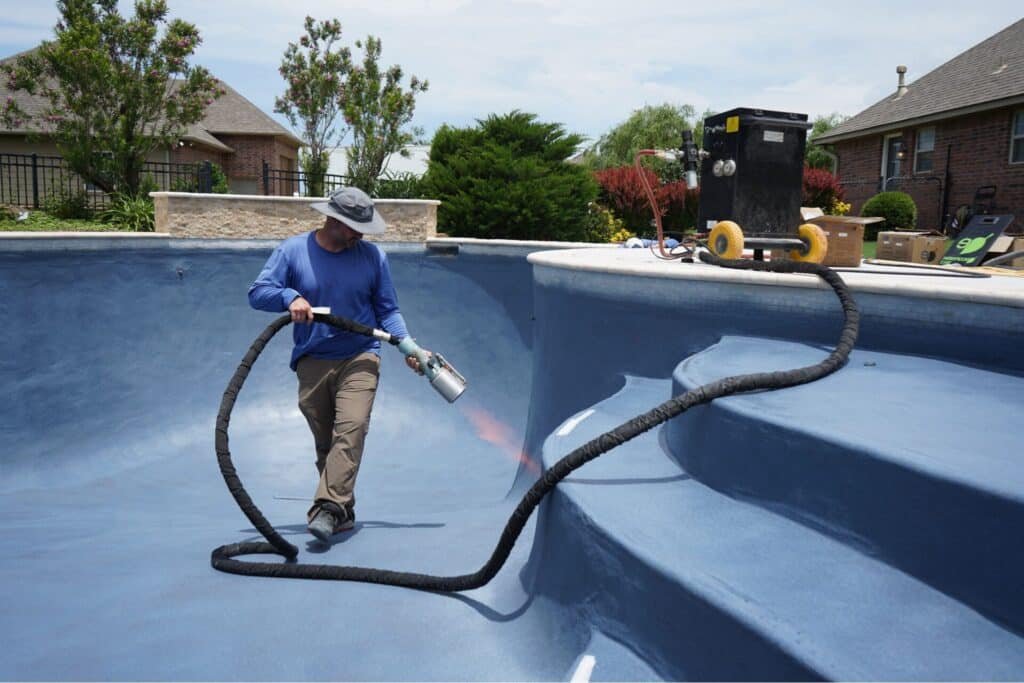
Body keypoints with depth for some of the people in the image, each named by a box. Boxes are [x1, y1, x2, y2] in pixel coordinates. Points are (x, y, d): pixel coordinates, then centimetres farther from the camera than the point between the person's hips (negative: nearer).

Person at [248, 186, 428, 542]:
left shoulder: (373, 256, 3)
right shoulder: (292, 250, 2)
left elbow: (387, 311, 5)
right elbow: (257, 293, -1)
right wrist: (290, 296, -22)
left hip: (359, 358, -1)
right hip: (312, 362, 1)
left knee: (351, 430, -21)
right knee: (325, 443, 7)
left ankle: (327, 508, -24)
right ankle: (343, 511, 19)